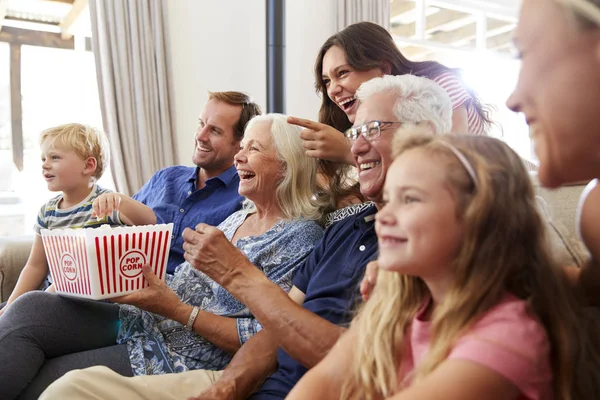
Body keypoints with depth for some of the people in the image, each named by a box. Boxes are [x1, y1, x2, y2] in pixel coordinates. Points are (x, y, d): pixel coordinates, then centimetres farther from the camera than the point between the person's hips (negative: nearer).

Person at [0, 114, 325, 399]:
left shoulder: (301, 237, -12)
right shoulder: (238, 217, 12)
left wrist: (176, 309, -19)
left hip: (184, 359, -7)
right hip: (148, 322, 7)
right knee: (32, 308, -9)